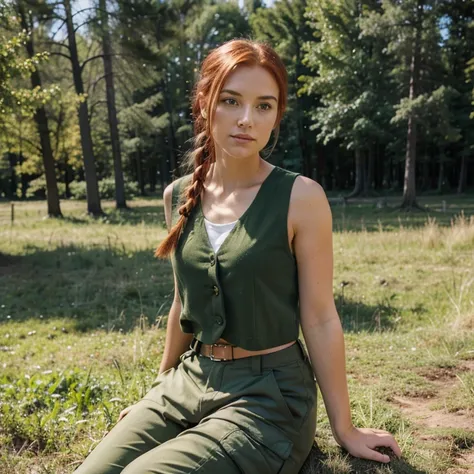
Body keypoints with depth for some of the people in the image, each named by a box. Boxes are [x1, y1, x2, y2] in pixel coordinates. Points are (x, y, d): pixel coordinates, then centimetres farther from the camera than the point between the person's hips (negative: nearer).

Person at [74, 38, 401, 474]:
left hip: (269, 394, -4)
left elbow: (319, 319, -9)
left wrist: (344, 429, -3)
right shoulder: (179, 196, 1)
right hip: (188, 381, 5)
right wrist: (162, 386, 22)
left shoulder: (300, 197, -14)